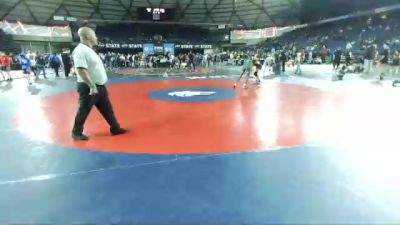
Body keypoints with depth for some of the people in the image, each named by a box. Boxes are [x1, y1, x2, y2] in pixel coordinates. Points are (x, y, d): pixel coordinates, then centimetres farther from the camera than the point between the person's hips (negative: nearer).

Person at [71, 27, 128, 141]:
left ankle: (115, 128, 24)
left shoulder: (89, 50, 13)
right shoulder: (81, 50, -18)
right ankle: (77, 133, 21)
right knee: (84, 111, 4)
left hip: (99, 86, 10)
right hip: (89, 88, -9)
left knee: (107, 109, 14)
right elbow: (81, 70, -26)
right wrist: (92, 86, -27)